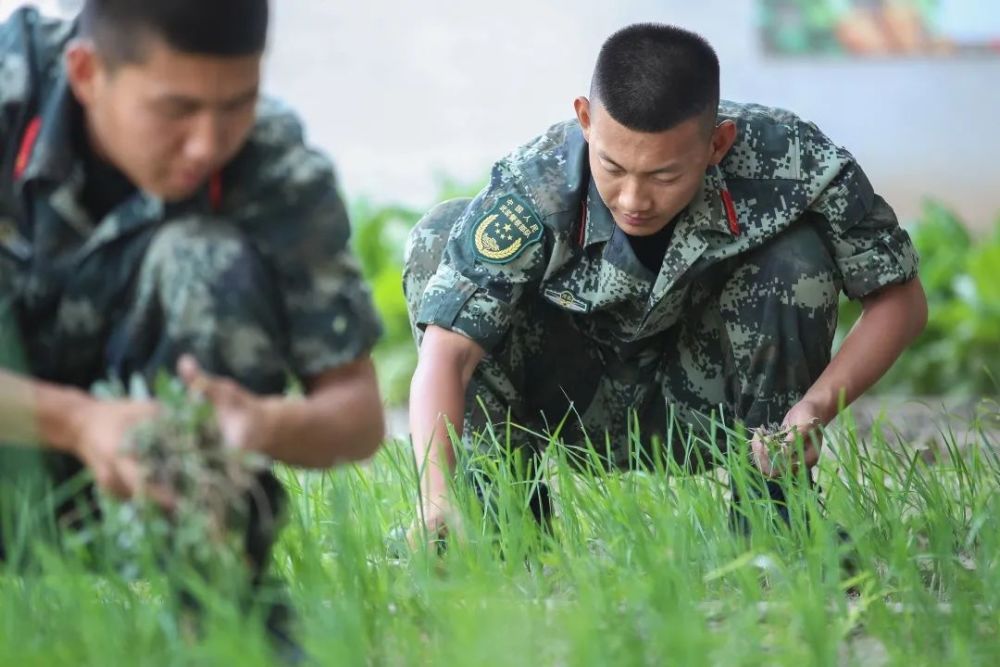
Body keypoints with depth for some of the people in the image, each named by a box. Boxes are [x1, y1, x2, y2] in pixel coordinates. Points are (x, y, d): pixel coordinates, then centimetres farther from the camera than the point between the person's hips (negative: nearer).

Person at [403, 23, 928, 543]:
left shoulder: (792, 162, -27)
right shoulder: (530, 191, -29)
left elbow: (900, 298, -16)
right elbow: (445, 353, -36)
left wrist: (817, 408, -32)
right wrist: (438, 498, -53)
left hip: (701, 410, 1)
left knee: (796, 253, -27)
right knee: (439, 237, -24)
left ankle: (773, 503, -9)